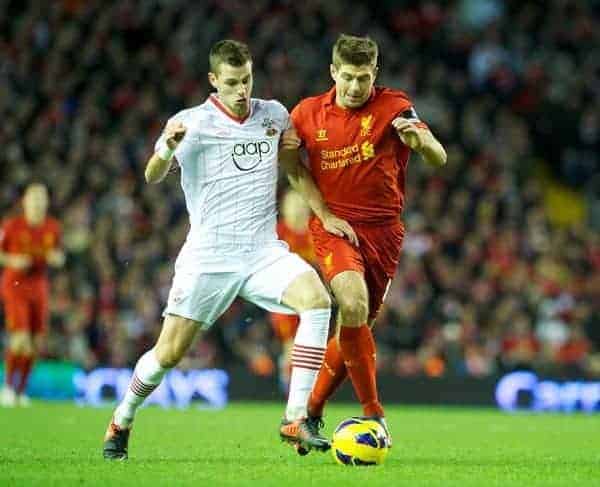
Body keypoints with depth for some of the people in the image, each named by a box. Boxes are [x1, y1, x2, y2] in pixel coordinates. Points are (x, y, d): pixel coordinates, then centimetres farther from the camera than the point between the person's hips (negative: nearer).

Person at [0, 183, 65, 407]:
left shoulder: (52, 227, 2)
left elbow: (58, 257, 14)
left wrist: (57, 258, -8)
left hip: (38, 287, 5)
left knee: (36, 344, 3)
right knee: (20, 340, -16)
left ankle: (20, 390, 18)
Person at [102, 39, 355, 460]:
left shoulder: (274, 114, 8)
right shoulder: (191, 123, -3)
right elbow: (152, 177, -14)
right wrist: (168, 148, -35)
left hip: (265, 252, 3)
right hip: (208, 258, -3)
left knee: (317, 299, -25)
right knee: (169, 353, -3)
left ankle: (296, 418, -24)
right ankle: (121, 422, 26)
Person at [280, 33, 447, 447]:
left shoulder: (393, 107, -5)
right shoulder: (308, 113, 1)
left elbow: (439, 158, -15)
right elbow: (293, 167, 12)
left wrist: (420, 138, -39)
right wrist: (324, 212, -2)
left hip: (383, 230, 1)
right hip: (335, 226, -1)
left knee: (355, 328, 6)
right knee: (353, 305, -26)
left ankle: (312, 412, 26)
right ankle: (373, 412, -17)